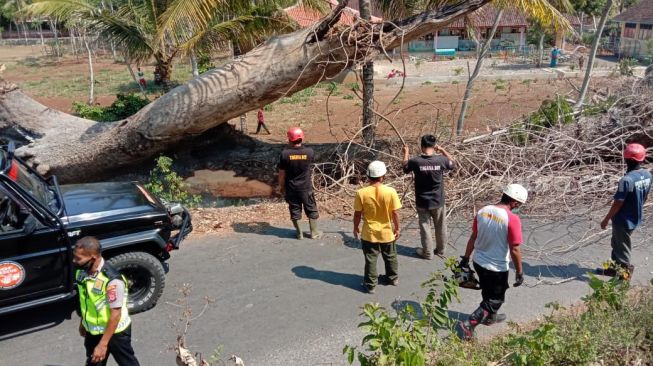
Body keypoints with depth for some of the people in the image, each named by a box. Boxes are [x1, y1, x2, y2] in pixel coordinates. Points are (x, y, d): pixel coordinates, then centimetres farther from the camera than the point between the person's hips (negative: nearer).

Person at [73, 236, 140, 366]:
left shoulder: (112, 281, -34)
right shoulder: (82, 272, -11)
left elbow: (116, 314, -28)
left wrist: (103, 344, -24)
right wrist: (83, 322, 18)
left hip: (115, 332, -6)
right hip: (93, 330, 7)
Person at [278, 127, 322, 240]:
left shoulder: (285, 153, -15)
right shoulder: (309, 152, -13)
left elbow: (282, 173, -8)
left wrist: (281, 186, 7)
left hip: (291, 188, 0)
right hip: (306, 187, 0)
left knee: (295, 211, 15)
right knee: (311, 210, 16)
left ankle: (299, 233, 26)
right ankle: (314, 233, 26)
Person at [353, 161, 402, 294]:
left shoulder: (361, 193, -17)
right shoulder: (391, 192, -17)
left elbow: (357, 214, -9)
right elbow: (395, 213, -10)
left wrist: (355, 228, 8)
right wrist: (397, 228, 5)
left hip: (369, 233, -1)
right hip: (387, 232, 1)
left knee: (371, 259, 13)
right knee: (390, 257, 23)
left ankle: (370, 284, 22)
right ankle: (393, 278, 41)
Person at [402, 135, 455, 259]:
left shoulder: (416, 161, -17)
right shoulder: (441, 160, -14)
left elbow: (405, 168, 5)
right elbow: (453, 164, 8)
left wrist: (406, 153, 18)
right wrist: (443, 150, 12)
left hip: (422, 202, -1)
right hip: (438, 201, 1)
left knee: (425, 227, 13)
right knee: (440, 227, 19)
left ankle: (427, 253, 22)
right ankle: (440, 250, 33)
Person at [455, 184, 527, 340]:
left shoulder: (483, 211, -4)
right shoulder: (512, 219, -23)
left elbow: (473, 238, 4)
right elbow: (514, 250, -19)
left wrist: (465, 258, 14)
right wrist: (519, 272, -6)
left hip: (478, 262, 6)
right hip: (497, 268, -6)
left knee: (488, 292, 29)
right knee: (495, 299, 11)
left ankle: (490, 316, 51)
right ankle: (467, 325, 1)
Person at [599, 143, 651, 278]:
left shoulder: (627, 179, -29)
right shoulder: (647, 175, -4)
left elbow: (618, 203, -23)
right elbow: (645, 197, 9)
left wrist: (606, 219, -11)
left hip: (624, 220, -8)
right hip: (635, 218, 8)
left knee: (622, 248, 8)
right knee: (617, 243, 26)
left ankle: (625, 276, 22)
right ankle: (616, 268, 41)